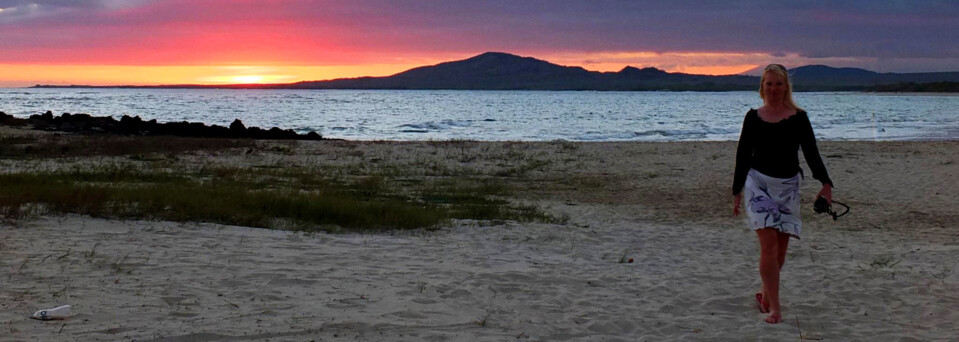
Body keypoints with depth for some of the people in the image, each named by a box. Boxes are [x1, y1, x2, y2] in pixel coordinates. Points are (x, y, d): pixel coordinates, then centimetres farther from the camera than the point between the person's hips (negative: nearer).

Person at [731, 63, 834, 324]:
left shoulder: (798, 117, 3)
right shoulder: (753, 117, 4)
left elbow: (811, 153, 0)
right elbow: (743, 155, 9)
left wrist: (825, 183, -13)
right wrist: (737, 191, 8)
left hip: (787, 186, 2)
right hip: (759, 183, -1)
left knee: (781, 248, 5)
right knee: (769, 244, -12)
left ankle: (765, 295, 28)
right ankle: (774, 307, -9)